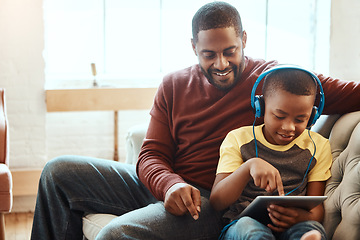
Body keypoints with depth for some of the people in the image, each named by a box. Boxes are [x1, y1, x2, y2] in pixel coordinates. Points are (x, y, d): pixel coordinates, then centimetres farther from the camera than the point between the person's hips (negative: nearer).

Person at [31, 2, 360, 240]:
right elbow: (151, 156, 3)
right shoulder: (174, 85, 9)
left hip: (212, 204, -6)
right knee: (60, 172, 2)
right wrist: (170, 184, -20)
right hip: (161, 186, 6)